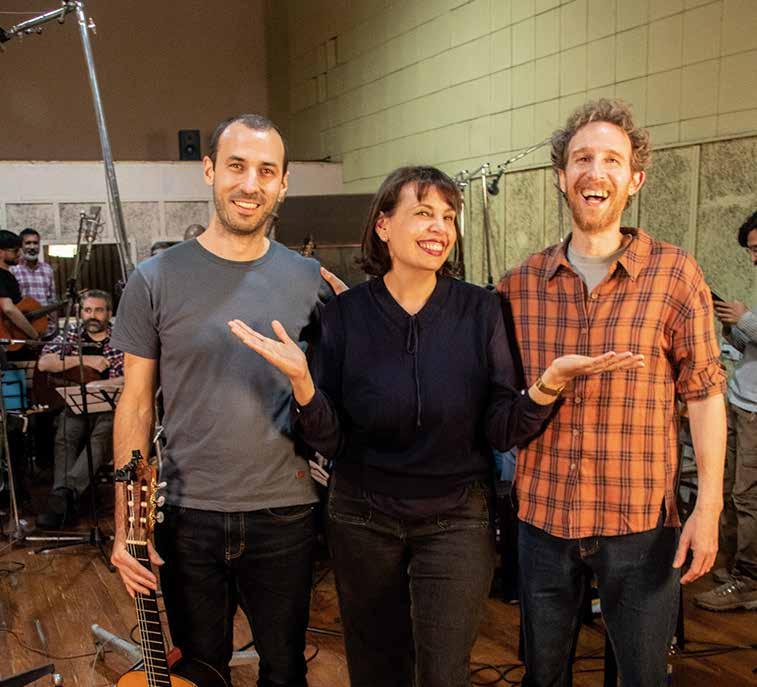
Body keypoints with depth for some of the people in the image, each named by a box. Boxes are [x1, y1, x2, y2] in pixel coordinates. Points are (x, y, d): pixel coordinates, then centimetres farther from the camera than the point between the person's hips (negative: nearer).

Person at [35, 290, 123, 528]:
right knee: (65, 437, -28)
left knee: (104, 434, -33)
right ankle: (66, 500, -38)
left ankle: (64, 492, -44)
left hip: (109, 405, -2)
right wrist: (84, 359, -12)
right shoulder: (71, 336, 13)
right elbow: (44, 363, -2)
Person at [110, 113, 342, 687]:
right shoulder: (157, 279, -5)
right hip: (189, 514, 0)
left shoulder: (309, 281, -2)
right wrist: (127, 526, -4)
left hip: (284, 514, 1)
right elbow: (136, 403, -2)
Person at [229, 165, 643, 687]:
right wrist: (302, 381, -26)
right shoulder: (345, 313, -8)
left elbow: (502, 433, -9)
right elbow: (330, 441, -7)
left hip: (456, 520, -1)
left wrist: (547, 385, -27)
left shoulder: (480, 310, -8)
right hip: (362, 518, 1)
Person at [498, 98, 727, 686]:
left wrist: (709, 506, -8)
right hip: (543, 512, 2)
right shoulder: (520, 284, 0)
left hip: (641, 521, -2)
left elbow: (704, 392, -5)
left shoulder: (675, 274, -6)